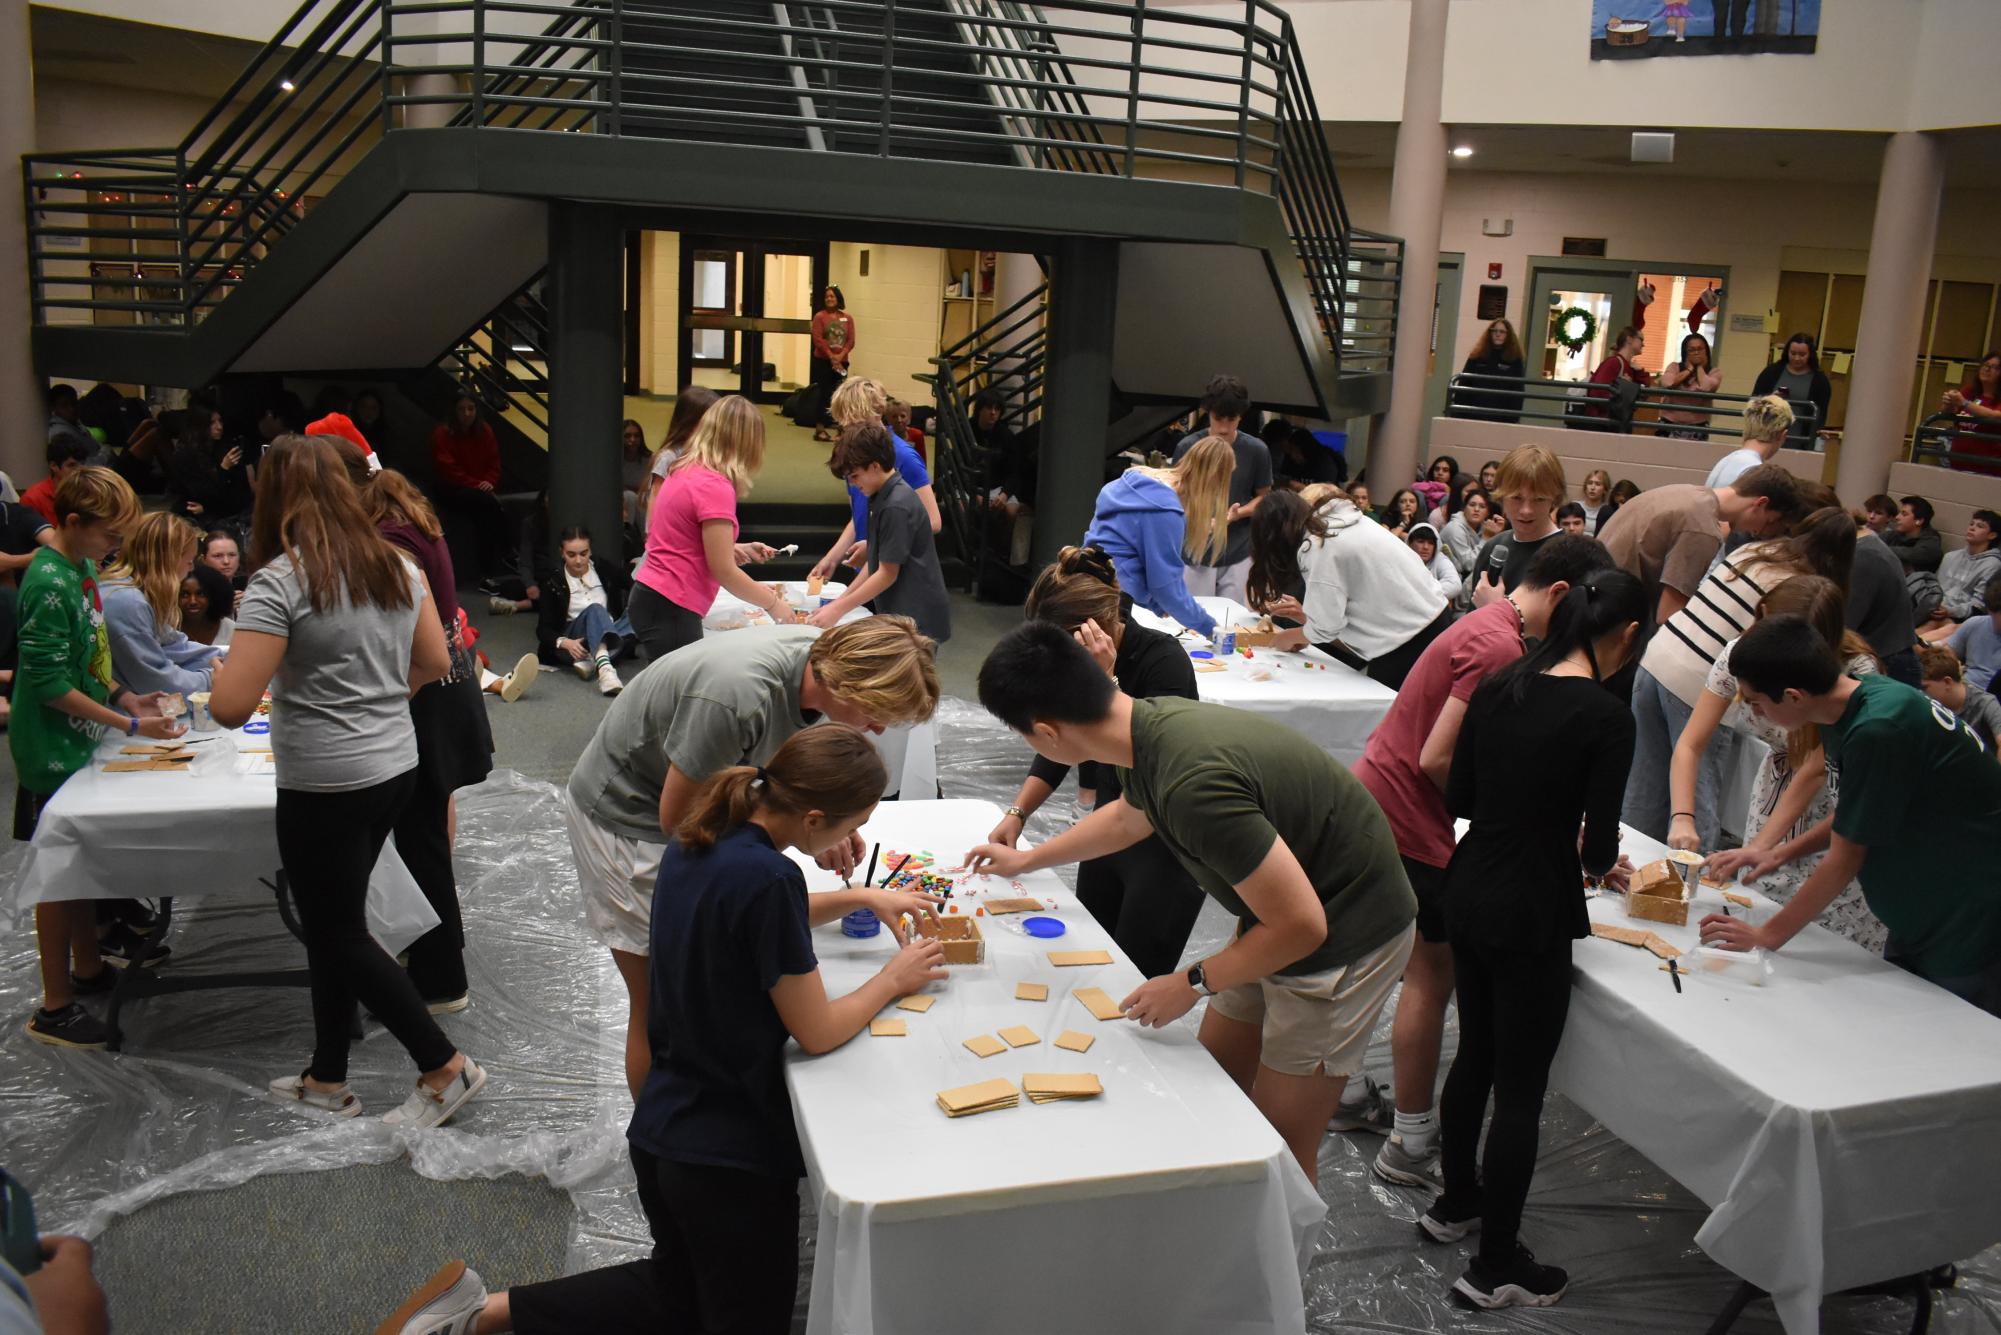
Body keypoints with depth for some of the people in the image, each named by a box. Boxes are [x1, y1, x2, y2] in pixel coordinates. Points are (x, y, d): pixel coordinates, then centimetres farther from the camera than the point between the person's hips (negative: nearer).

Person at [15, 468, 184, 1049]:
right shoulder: (48, 584, -23)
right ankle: (55, 1008, 11)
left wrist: (122, 696, 5)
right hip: (51, 752, -9)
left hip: (79, 742, 9)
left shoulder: (81, 567, 5)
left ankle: (88, 968, 36)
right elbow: (50, 684, -23)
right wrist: (130, 725, -22)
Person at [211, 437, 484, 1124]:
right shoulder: (397, 565, 4)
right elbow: (436, 663, 12)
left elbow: (230, 708, -20)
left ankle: (446, 1067, 12)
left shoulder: (280, 582, -17)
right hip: (394, 766, 8)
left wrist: (227, 672, 1)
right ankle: (327, 1078, 31)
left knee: (341, 936, 8)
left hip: (325, 786, -7)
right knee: (332, 924, 20)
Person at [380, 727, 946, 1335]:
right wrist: (894, 978, -2)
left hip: (659, 1131, 9)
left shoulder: (698, 843, -1)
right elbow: (818, 1032, -18)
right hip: (731, 1155, -9)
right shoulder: (768, 879, -28)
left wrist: (862, 897, 13)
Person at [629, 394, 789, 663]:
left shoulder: (685, 472, 10)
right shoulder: (715, 487, -17)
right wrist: (774, 604, -5)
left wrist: (736, 548, 13)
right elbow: (724, 571, -15)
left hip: (649, 598, 9)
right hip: (670, 611, -9)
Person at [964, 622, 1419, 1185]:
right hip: (1287, 910, 9)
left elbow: (1300, 925, -29)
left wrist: (1193, 983, -14)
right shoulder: (1153, 721, -7)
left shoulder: (1193, 784, -36)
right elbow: (1128, 816, 19)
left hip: (1342, 941, -9)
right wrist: (1026, 860, 31)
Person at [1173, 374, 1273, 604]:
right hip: (1195, 553, 0)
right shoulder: (1188, 447, -5)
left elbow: (1263, 498, 8)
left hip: (1238, 555, 1)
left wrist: (1238, 513, -12)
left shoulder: (1256, 450, -2)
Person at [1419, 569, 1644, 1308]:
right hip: (1531, 912, -7)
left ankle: (1456, 1203, 42)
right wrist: (1597, 859, 7)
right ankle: (1496, 1266, 18)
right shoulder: (1605, 715, -16)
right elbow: (1598, 846, -14)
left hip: (1468, 891, 7)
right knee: (1521, 1088, 6)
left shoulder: (1499, 686, 2)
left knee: (1475, 1053, 24)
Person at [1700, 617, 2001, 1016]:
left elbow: (1845, 859, -20)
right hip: (1922, 919, 9)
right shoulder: (1857, 699, -2)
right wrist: (1781, 853, 9)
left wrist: (1768, 936, -11)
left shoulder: (1877, 732, -29)